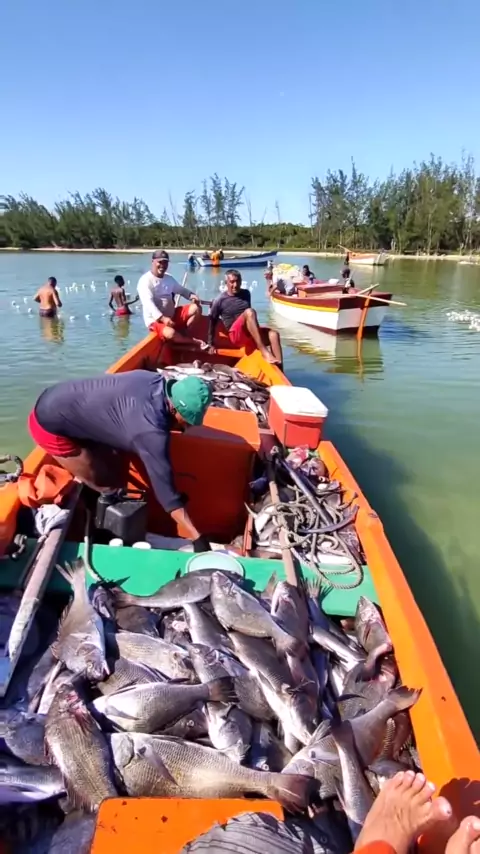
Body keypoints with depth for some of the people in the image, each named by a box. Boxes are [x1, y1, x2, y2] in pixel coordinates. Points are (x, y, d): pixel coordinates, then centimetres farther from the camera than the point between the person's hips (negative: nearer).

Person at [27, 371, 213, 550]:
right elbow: (164, 489, -28)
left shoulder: (155, 381, -7)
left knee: (117, 470, 12)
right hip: (50, 424, -9)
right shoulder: (151, 431, -30)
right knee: (108, 488, 0)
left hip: (60, 402, 9)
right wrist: (197, 539, -25)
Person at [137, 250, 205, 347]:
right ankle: (195, 342, -11)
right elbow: (148, 303, -25)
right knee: (170, 333, -37)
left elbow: (180, 289, 21)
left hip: (172, 315, 7)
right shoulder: (145, 280, -14)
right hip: (156, 320, -7)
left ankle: (184, 334, -5)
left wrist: (191, 295, -5)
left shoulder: (169, 278, 9)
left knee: (196, 308, -6)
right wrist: (163, 318, -39)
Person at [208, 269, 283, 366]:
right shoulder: (220, 300, -2)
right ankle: (264, 352, -42)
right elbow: (212, 322, 2)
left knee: (273, 334, -26)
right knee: (249, 312, -32)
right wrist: (210, 344, 0)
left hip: (251, 334, 5)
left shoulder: (246, 294, 12)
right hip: (236, 335, -5)